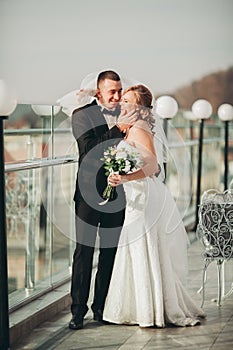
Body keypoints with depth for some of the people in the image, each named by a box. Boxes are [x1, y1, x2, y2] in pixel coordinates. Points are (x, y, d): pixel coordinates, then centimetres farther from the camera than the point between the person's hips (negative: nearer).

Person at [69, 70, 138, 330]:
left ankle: (101, 306, 19)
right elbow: (89, 150, -15)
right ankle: (78, 310, 3)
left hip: (116, 194, 4)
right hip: (90, 194, -4)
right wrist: (118, 129, -19)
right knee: (84, 252, -2)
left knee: (110, 252, 9)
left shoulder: (124, 115, 9)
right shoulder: (82, 115, -3)